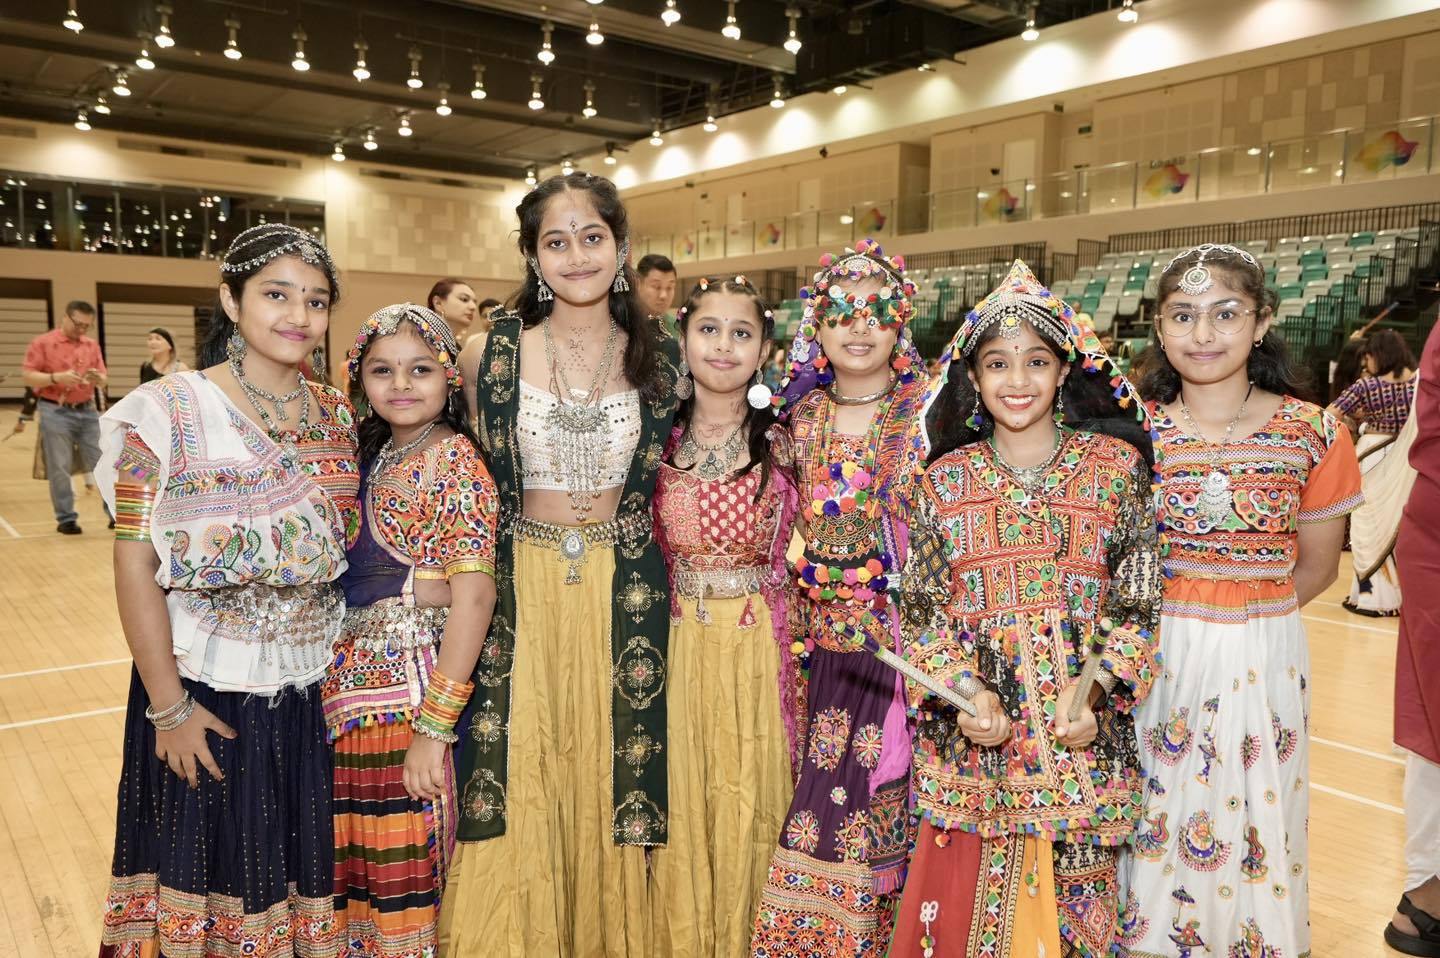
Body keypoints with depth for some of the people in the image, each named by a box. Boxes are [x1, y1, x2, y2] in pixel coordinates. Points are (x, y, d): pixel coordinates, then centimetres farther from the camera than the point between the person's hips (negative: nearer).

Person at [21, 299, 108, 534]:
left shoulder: (92, 346, 11)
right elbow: (29, 377, -7)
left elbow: (104, 381, 8)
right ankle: (66, 518, 9)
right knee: (59, 468, 1)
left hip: (88, 411, 4)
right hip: (55, 412, -3)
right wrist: (56, 377, -21)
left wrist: (98, 378, -15)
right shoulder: (42, 343, -1)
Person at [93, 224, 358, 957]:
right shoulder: (169, 412, -10)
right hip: (208, 693, -3)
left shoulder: (337, 415, 3)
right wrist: (168, 707, -12)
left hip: (315, 692, 4)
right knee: (211, 868, 13)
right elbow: (134, 565, -11)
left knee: (306, 865, 16)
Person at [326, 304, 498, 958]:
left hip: (409, 689, -7)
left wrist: (435, 725, -21)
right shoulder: (373, 455, 12)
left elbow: (474, 595, -19)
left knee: (404, 878, 5)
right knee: (357, 873, 16)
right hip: (353, 686, 7)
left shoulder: (452, 457, -11)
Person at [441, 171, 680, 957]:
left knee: (610, 786, 10)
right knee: (514, 790, 5)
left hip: (624, 594, 1)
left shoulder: (660, 360, 0)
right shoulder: (491, 354, -2)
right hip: (521, 589, 0)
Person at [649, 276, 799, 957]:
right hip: (675, 643, 1)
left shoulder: (781, 447, 0)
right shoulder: (657, 443, 2)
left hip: (757, 644, -1)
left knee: (747, 803, 9)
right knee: (678, 805, 10)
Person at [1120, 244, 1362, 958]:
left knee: (1251, 828, 12)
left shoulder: (1313, 434, -5)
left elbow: (1315, 567, 6)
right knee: (1154, 820, 11)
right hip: (1152, 658, 0)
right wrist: (1174, 618, -4)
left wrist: (1239, 612, 1)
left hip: (1264, 661, 0)